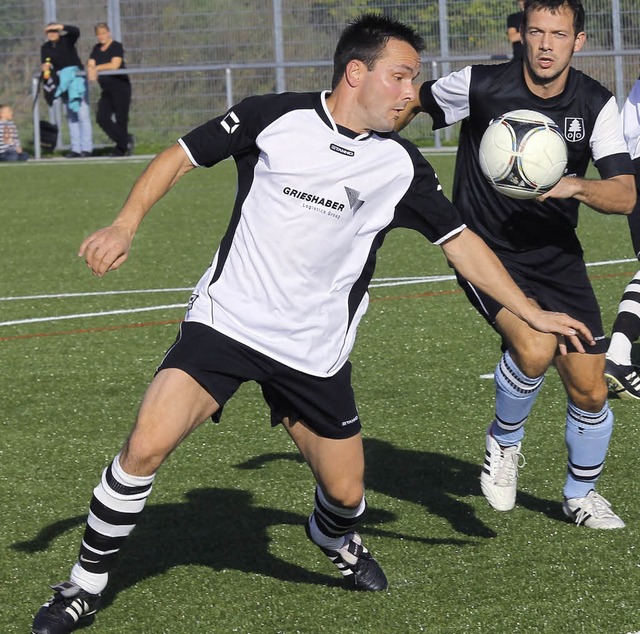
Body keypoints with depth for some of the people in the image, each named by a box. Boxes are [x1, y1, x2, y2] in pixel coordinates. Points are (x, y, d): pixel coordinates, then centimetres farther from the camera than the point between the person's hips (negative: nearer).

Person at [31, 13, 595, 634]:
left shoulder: (401, 164, 2)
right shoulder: (274, 117, -7)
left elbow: (459, 240, 11)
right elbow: (179, 156, 0)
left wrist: (533, 314, 9)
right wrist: (125, 225, -14)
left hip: (316, 352, 3)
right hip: (225, 320, -3)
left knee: (345, 491, 6)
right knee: (146, 444, -19)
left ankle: (335, 538, 45)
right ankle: (86, 584, -2)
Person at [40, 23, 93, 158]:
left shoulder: (67, 40, -2)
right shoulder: (45, 48, 8)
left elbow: (76, 31, -21)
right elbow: (45, 64, -3)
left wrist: (60, 26, -29)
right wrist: (45, 67, -25)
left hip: (77, 77, -5)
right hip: (63, 82, 5)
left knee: (82, 113, -9)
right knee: (71, 116, 7)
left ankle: (87, 148, -10)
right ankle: (76, 148, 9)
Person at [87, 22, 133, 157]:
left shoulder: (117, 47, -6)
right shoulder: (96, 49, 15)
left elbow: (115, 65, -18)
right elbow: (90, 64, 5)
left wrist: (97, 68, -11)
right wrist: (91, 70, -19)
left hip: (120, 87, -7)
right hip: (106, 89, 7)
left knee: (120, 119, -6)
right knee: (102, 118, -3)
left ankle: (121, 148, 6)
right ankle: (126, 141, 8)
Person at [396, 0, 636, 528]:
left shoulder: (596, 105, -7)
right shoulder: (480, 86, -14)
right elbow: (411, 103, 6)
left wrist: (574, 186, -32)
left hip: (557, 260, 4)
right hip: (486, 250, -4)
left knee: (590, 391, 5)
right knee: (534, 347, -31)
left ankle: (581, 495, 33)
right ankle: (504, 441, 0)